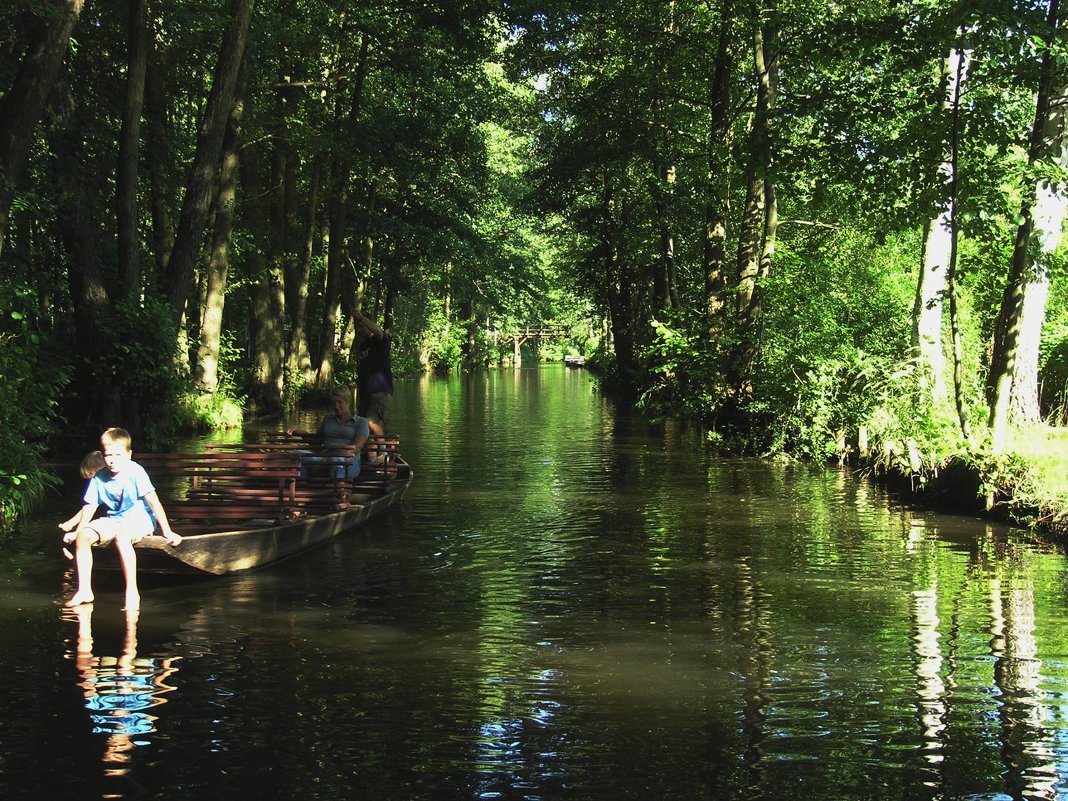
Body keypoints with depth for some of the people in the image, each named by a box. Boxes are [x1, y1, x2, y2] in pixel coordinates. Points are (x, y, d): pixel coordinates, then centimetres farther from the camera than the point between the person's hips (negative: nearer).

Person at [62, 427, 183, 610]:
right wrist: (77, 532, 6)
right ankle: (84, 590, -10)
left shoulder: (135, 472, -17)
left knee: (121, 535, -37)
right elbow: (90, 506, 10)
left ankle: (132, 592, -31)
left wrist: (167, 532, -22)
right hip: (114, 520, 6)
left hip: (140, 518, -6)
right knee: (83, 536, -16)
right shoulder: (99, 478, -2)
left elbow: (154, 502, -19)